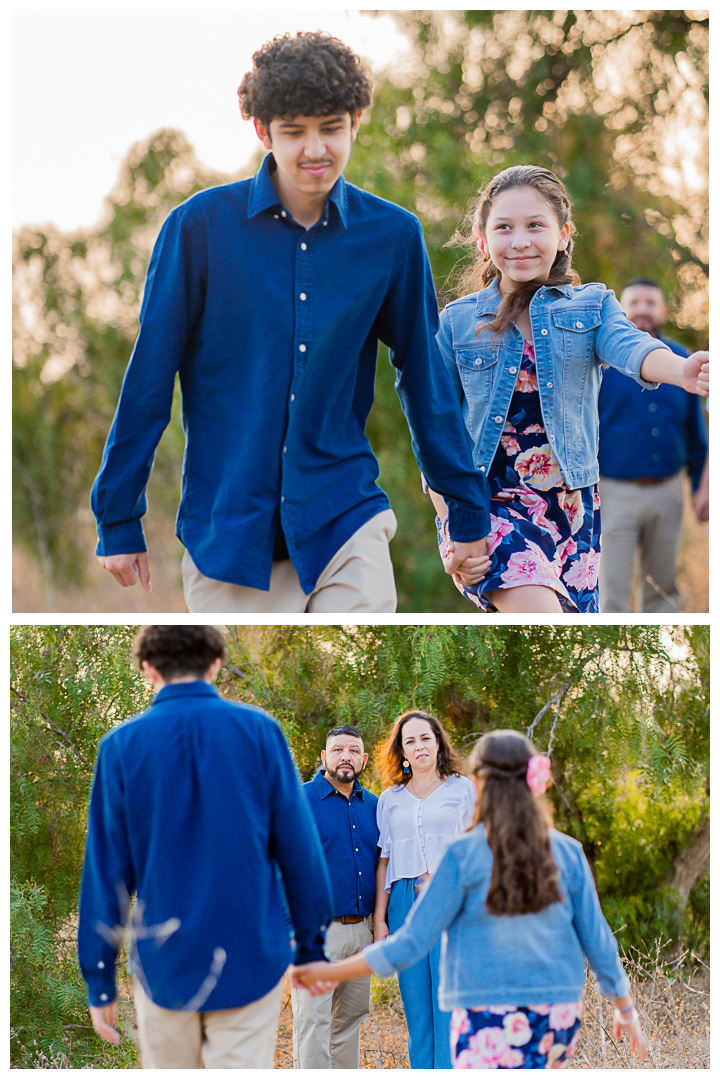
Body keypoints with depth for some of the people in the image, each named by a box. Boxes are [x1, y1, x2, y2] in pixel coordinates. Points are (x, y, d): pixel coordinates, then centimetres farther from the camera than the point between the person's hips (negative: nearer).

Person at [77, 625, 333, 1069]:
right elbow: (299, 850, -3)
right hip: (250, 963, -1)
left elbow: (106, 870, -2)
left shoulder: (121, 745, -3)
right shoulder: (260, 731, -3)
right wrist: (311, 945, 7)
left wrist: (99, 980, 4)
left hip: (163, 965, 1)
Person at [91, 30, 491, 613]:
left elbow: (426, 380, 11)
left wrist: (468, 512, 15)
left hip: (347, 520, 1)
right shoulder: (201, 226, -5)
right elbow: (148, 381, 1)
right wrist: (118, 520, 3)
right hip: (227, 531, 0)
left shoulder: (393, 235, 0)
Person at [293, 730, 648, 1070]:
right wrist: (626, 1009, 21)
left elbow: (412, 942, -8)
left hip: (489, 1016, -4)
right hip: (558, 1014, 4)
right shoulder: (567, 853, 3)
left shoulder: (464, 855, -7)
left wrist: (330, 972, 0)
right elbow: (597, 943, 6)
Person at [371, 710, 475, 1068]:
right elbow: (384, 860, 14)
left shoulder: (463, 789, 7)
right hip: (404, 904, 3)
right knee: (416, 1007, 2)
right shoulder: (390, 799, 15)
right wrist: (379, 917, 7)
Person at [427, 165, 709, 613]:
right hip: (487, 504, -2)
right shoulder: (457, 322, 4)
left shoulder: (592, 306, 6)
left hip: (572, 508, 3)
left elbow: (629, 347, -17)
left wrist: (682, 370, -41)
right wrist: (452, 527, -7)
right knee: (538, 610, -26)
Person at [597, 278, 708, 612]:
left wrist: (701, 486, 9)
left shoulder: (680, 361, 8)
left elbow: (695, 430, 15)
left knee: (664, 587, 12)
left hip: (667, 494, 4)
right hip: (614, 493, -4)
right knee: (611, 593, -7)